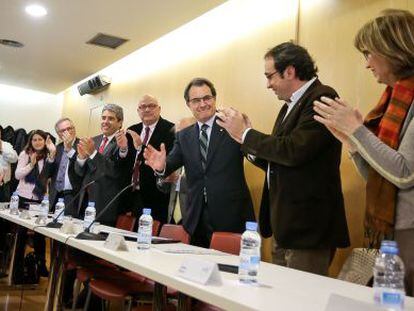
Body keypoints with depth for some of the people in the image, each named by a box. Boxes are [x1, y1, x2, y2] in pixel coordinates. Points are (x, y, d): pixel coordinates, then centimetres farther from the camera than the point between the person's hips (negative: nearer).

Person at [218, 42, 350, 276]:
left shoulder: (322, 98, -12)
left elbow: (294, 151, -25)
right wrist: (248, 141, 4)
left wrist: (246, 134, -12)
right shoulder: (290, 106, 16)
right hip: (285, 227, 9)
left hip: (307, 228, -9)